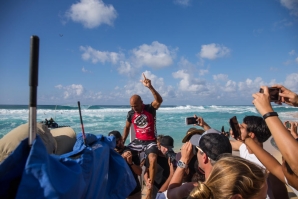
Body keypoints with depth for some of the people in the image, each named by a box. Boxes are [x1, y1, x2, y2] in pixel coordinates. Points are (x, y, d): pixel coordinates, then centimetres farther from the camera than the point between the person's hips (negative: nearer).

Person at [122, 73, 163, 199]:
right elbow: (127, 128, 13)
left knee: (153, 160, -29)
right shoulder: (131, 113, -1)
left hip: (151, 141, -4)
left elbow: (159, 100, -34)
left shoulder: (150, 108, -13)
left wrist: (150, 87, -49)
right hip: (138, 141, 5)